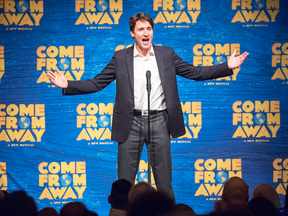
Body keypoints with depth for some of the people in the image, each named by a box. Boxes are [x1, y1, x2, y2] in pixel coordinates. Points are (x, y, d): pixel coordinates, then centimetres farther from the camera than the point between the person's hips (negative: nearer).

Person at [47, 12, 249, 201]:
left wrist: (227, 67, -2)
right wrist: (68, 85, -8)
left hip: (158, 122, 1)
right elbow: (97, 83, 4)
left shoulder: (166, 54, 6)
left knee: (164, 182, 5)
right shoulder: (120, 58, 4)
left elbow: (195, 72, 7)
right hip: (132, 123, 0)